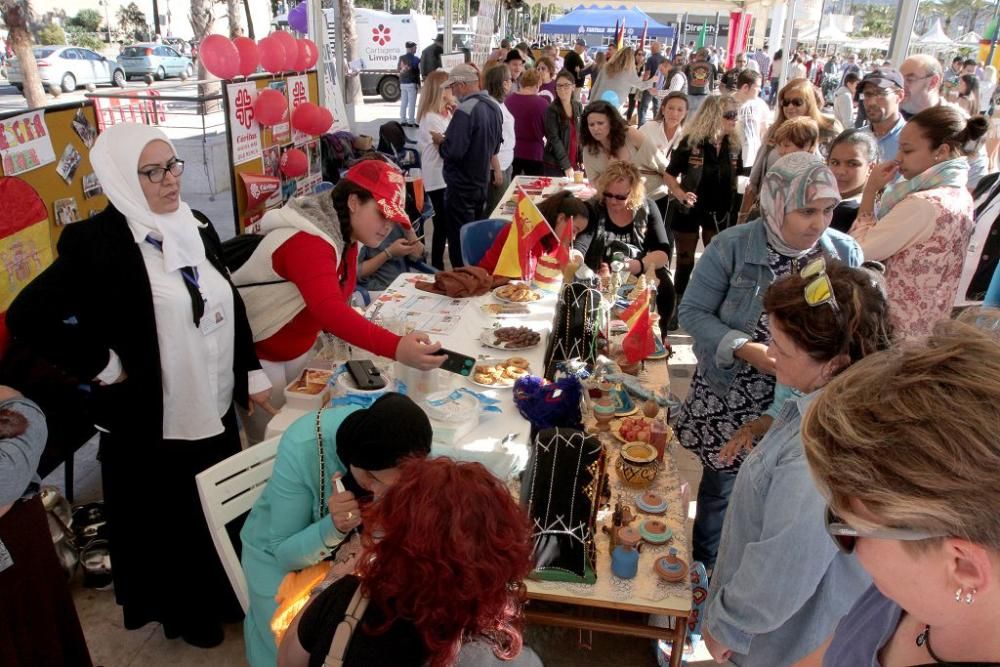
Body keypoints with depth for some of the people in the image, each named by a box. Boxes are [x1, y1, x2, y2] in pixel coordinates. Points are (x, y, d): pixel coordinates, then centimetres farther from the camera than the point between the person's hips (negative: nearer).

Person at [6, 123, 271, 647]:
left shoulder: (196, 226, 3)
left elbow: (231, 305, 10)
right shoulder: (95, 241, -17)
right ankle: (186, 614, 40)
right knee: (171, 525, 15)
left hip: (215, 408, 6)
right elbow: (27, 316, -20)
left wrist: (252, 373, 9)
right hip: (153, 423, -6)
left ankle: (226, 597, 46)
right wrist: (103, 368, -16)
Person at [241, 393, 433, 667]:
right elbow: (284, 553, -24)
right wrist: (333, 527, -41)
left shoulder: (407, 451, -27)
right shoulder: (302, 449, -34)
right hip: (279, 548, -2)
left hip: (350, 545, 2)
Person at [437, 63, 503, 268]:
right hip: (483, 183, 9)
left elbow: (452, 152, -26)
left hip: (462, 186, -9)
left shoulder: (465, 110, -23)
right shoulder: (494, 106, 5)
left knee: (459, 241, 2)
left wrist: (440, 141, -8)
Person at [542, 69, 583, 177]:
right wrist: (566, 166, -19)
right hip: (554, 165, -5)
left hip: (574, 164, 5)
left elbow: (580, 135, 14)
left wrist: (581, 160, 5)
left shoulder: (578, 107, 7)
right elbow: (554, 139, -14)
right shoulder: (552, 110, -9)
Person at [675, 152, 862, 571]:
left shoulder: (845, 253, -5)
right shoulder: (732, 246, -14)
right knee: (721, 486, 14)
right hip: (729, 399, -2)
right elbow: (692, 311, -11)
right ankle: (705, 569, 41)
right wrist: (744, 349, -25)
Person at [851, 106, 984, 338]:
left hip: (900, 326, -9)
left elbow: (859, 251, -18)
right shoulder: (960, 195, 7)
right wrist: (882, 192, 3)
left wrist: (870, 190, -12)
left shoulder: (922, 205, -24)